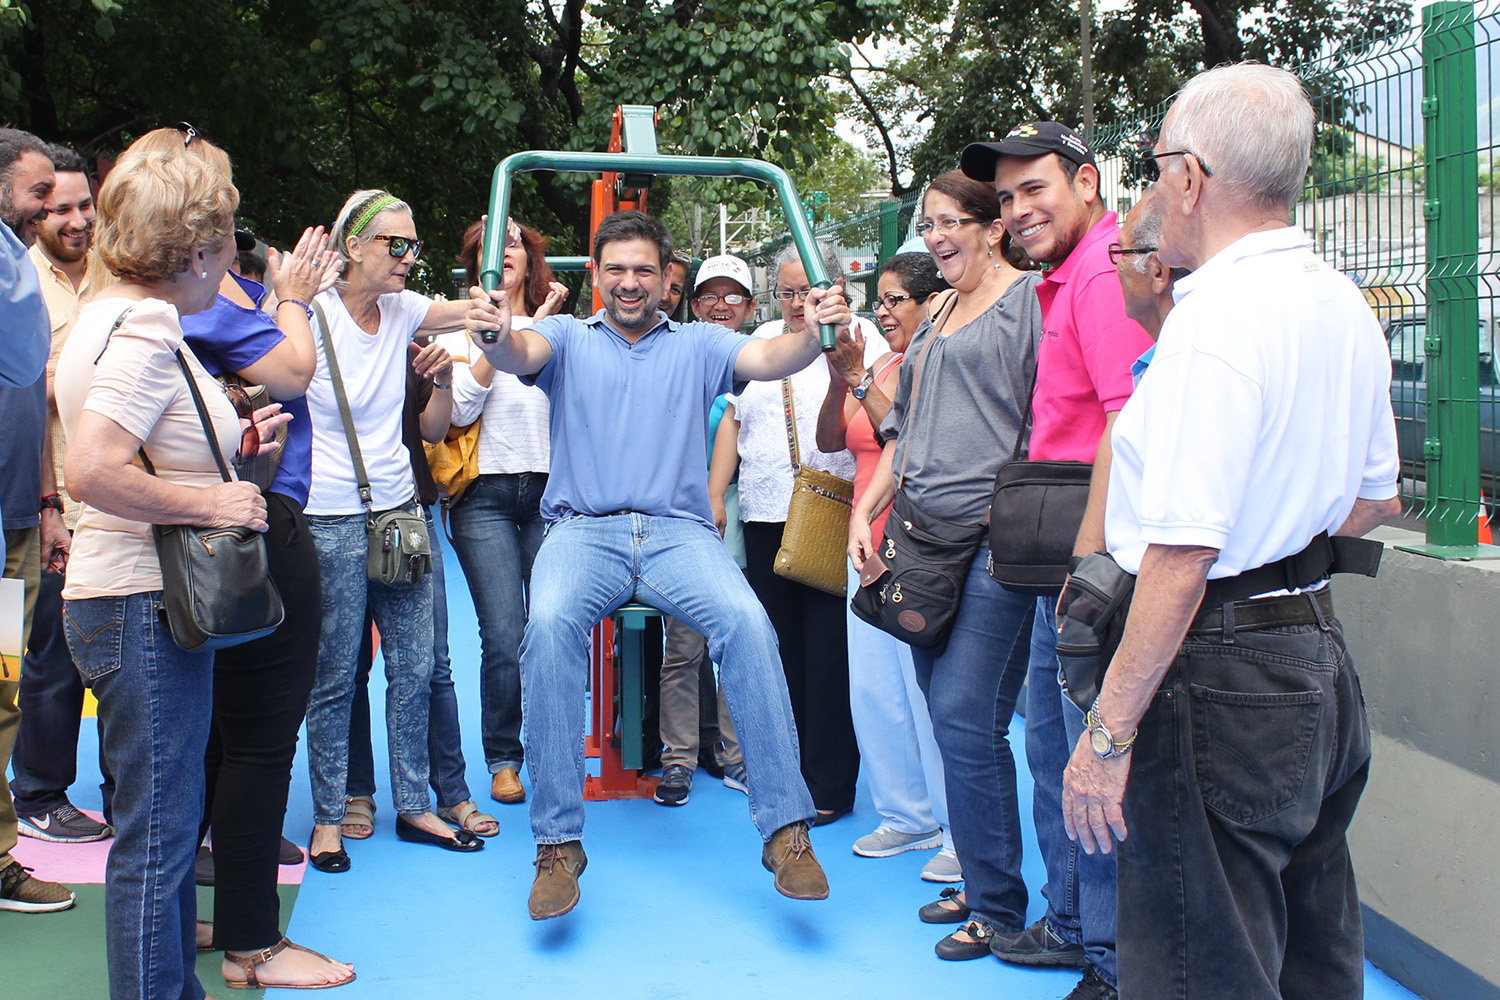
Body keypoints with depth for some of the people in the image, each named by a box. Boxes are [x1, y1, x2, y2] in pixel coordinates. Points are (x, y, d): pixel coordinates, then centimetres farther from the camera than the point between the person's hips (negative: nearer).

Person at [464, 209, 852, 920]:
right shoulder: (568, 337, 16)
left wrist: (814, 337, -26)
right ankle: (557, 842, -23)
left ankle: (785, 827, -22)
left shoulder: (697, 343, 17)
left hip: (678, 530, 1)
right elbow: (524, 356, -7)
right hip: (583, 529, 0)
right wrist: (497, 337, -33)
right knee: (550, 625, -32)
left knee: (747, 621, -28)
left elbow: (764, 359, -2)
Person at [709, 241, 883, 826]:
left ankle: (829, 785, 6)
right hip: (766, 518, 5)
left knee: (829, 653, -3)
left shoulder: (859, 337, 2)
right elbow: (733, 421, 18)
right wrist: (712, 500, 12)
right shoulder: (760, 340, 17)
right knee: (778, 648, 8)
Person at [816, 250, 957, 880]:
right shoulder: (882, 368, 15)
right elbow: (830, 440, 9)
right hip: (871, 546, 8)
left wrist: (860, 380, -18)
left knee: (929, 689, -5)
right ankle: (908, 816, 22)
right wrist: (839, 379, -6)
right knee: (872, 689, 9)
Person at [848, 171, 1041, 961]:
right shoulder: (936, 315, 22)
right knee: (949, 713, 8)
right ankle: (978, 882, 21)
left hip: (995, 539, -7)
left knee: (964, 715, -8)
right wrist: (865, 509, 16)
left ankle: (998, 908, 5)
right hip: (926, 540, 8)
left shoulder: (1029, 297, -2)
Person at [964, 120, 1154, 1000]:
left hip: (1093, 559, -11)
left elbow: (1129, 420, -23)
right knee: (1052, 742, 19)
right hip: (1063, 558, 11)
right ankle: (1073, 923, 34)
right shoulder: (1067, 280, 18)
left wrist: (1087, 558, -23)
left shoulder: (1104, 275, -15)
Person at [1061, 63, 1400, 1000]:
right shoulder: (1345, 305, 10)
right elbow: (1375, 500, 21)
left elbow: (1182, 560, -23)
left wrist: (1108, 734, -19)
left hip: (1220, 680, -10)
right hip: (1321, 657, 10)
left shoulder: (1215, 320, -20)